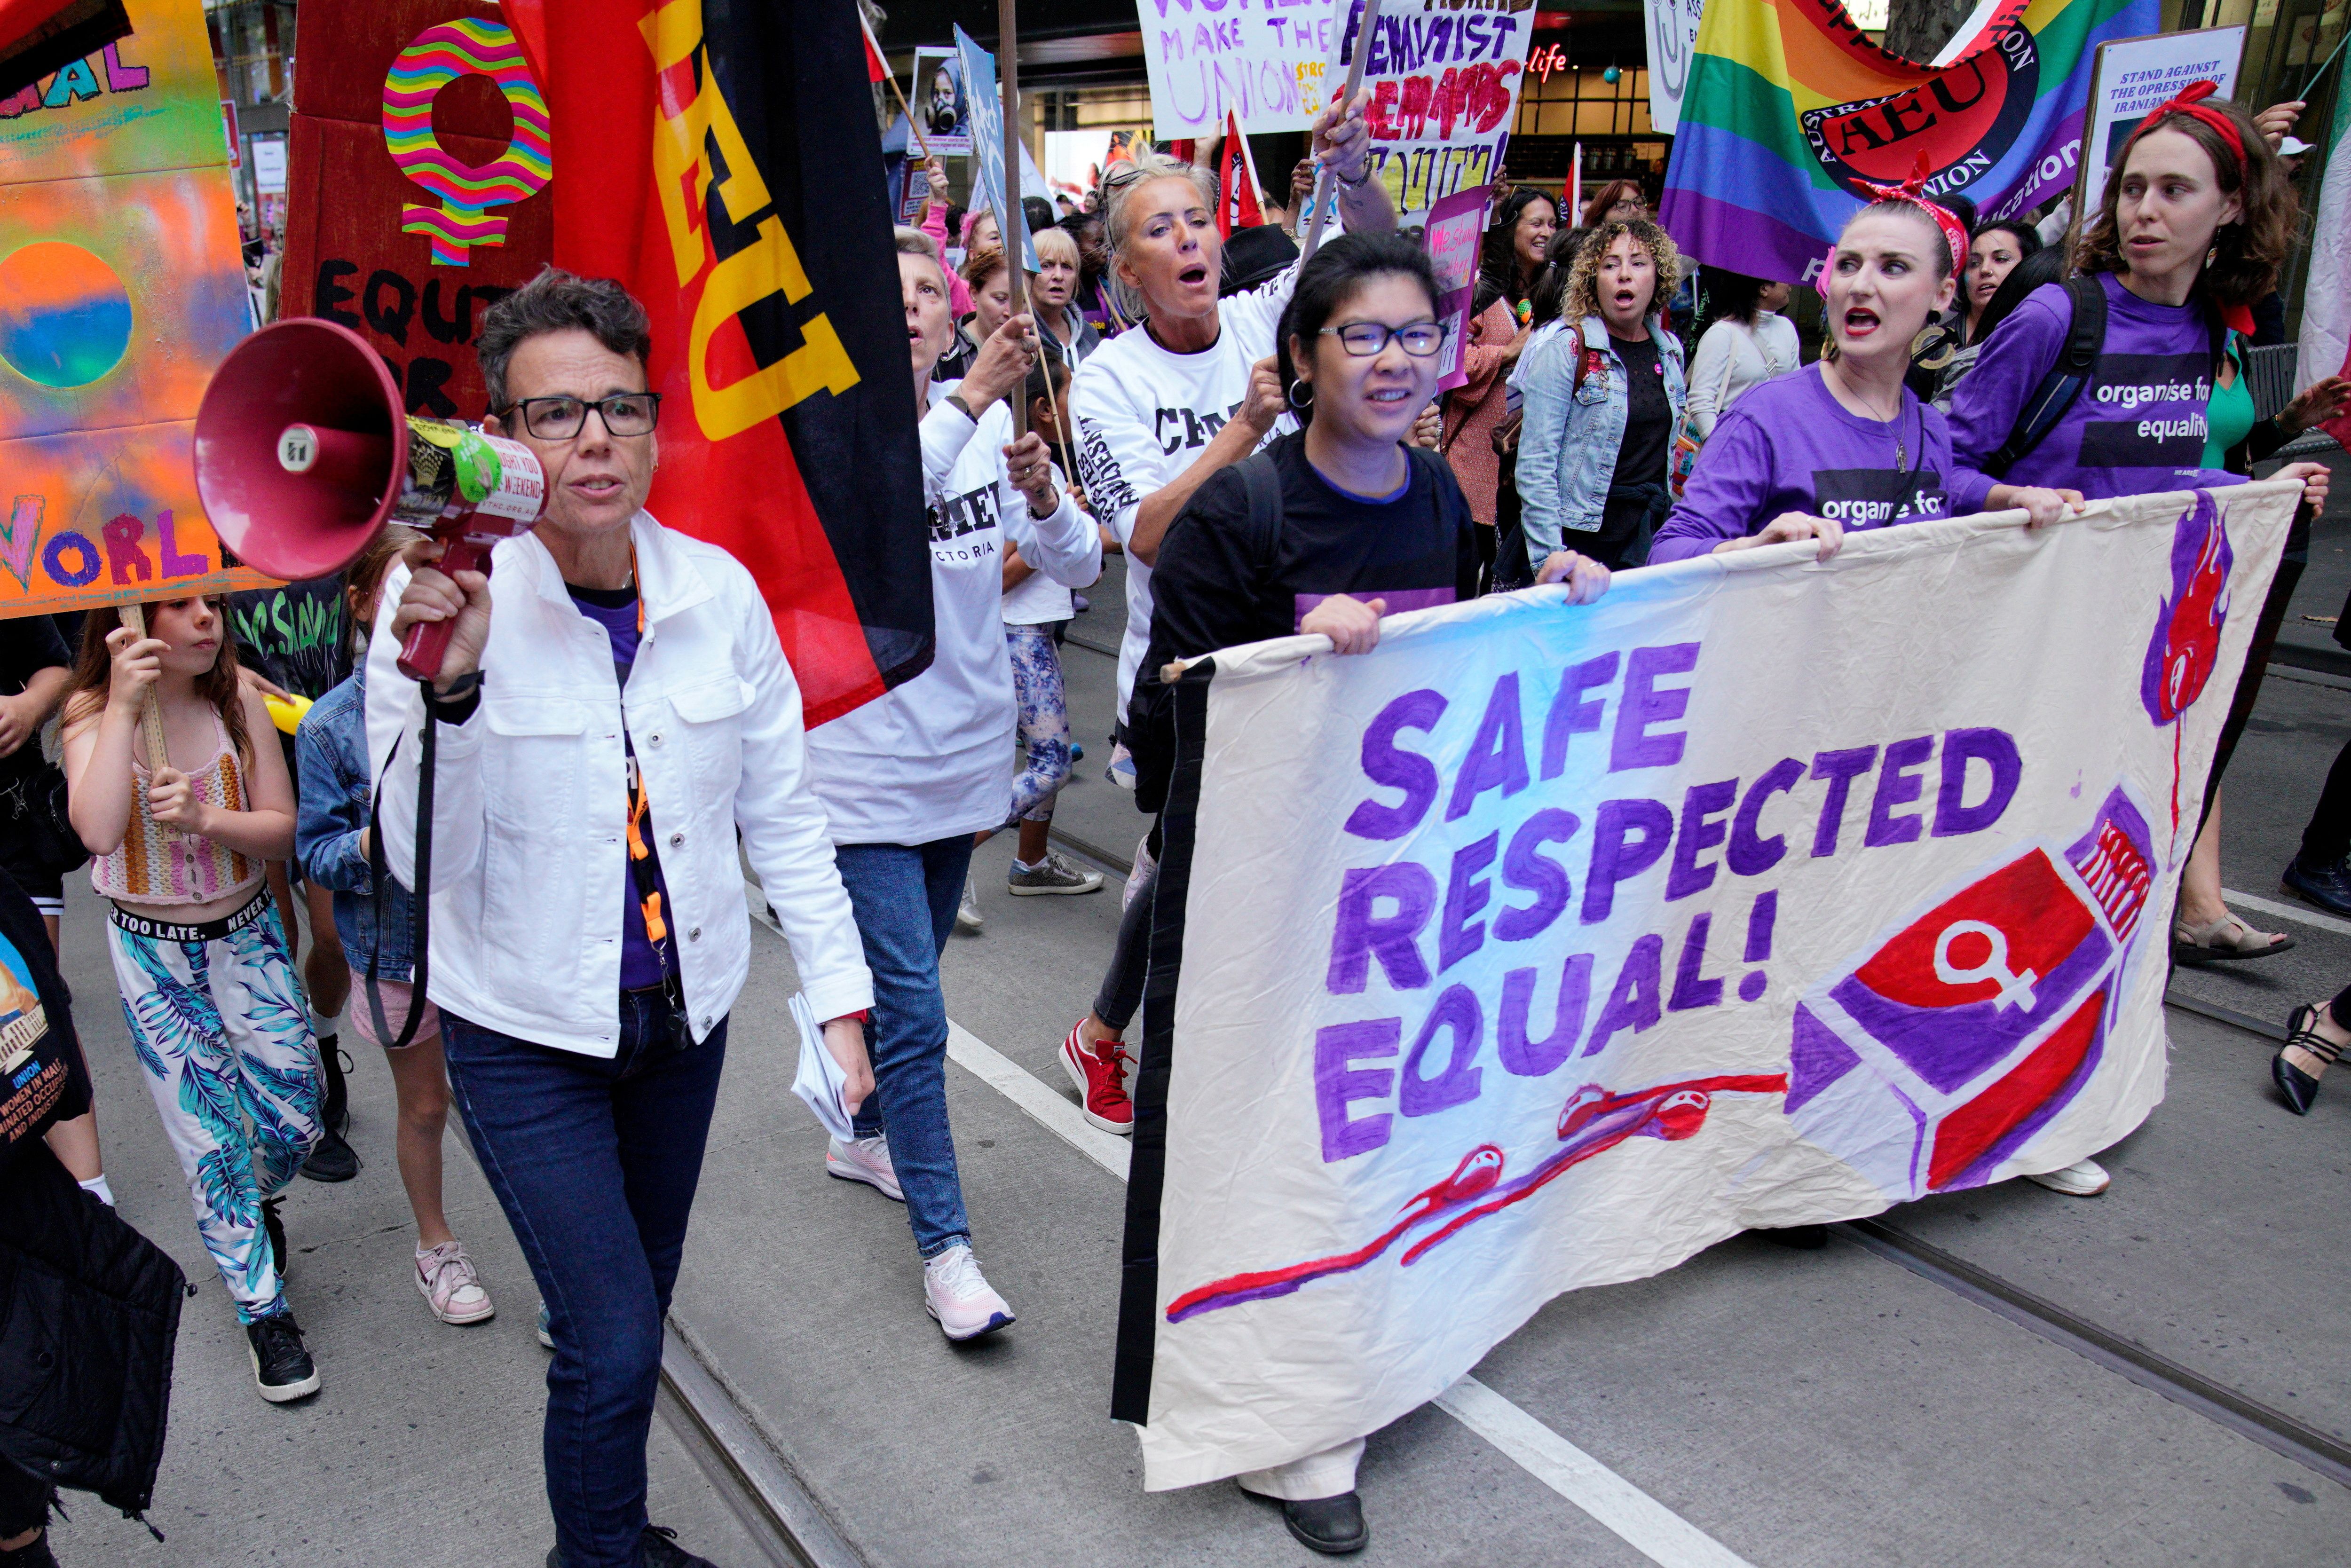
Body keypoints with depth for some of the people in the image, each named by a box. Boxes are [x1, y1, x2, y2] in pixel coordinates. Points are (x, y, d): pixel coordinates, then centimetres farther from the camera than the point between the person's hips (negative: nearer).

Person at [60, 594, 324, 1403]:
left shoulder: (237, 701, -7)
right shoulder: (95, 715, -12)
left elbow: (281, 829, -7)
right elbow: (99, 830, -30)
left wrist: (205, 818, -27)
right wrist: (125, 706, -32)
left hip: (245, 934, 2)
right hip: (152, 953, -2)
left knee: (295, 1119, 5)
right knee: (208, 1139, 4)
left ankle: (256, 1202, 41)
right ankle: (263, 1312, 18)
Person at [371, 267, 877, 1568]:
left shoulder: (717, 590, -9)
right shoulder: (439, 598, -17)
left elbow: (782, 813, 0)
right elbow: (424, 863, -20)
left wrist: (838, 996, -1)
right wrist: (447, 685, -36)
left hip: (685, 1009, 4)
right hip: (525, 1032, -4)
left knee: (644, 1300, 21)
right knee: (610, 1338, -4)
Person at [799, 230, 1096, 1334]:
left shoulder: (988, 425, 2)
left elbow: (1081, 568, -2)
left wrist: (1043, 496, -22)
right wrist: (970, 400, -43)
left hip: (964, 755, 6)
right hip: (864, 765, -5)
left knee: (905, 982, 21)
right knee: (913, 1011, -7)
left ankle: (866, 1136, 44)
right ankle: (944, 1247, 3)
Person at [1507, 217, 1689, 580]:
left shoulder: (1670, 350, 10)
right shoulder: (1567, 347, -9)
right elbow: (1535, 463, -14)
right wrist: (1548, 561, -20)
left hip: (1646, 540, 5)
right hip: (1577, 539, -5)